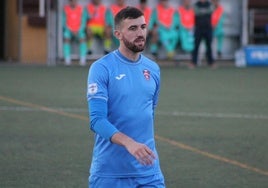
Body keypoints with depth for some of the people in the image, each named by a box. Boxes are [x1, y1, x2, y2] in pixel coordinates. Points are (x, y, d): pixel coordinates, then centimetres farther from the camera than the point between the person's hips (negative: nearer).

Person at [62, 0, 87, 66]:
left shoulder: (81, 9, -2)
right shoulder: (65, 9, -3)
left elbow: (83, 23, -2)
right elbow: (64, 23, -2)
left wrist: (78, 31, -16)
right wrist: (70, 31, -15)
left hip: (78, 31, 0)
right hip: (68, 30, 0)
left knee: (82, 38, -30)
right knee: (66, 38, -31)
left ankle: (83, 60, -31)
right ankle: (67, 59, -31)